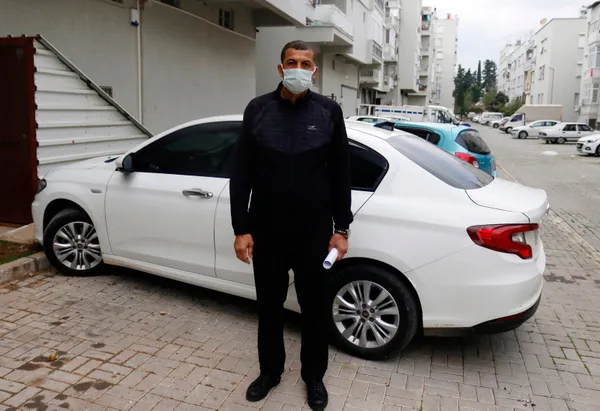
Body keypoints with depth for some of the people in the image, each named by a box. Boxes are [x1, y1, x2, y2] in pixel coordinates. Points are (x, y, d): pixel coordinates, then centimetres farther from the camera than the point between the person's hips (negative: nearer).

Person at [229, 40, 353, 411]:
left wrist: (341, 229, -1)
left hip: (315, 232, 0)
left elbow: (341, 174, 1)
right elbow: (241, 174, 0)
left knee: (315, 308, 12)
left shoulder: (329, 111, -1)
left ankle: (314, 376, 34)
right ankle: (270, 370, 38)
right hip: (267, 231, 1)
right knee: (269, 305, 15)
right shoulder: (258, 110, 0)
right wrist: (241, 229, -4)